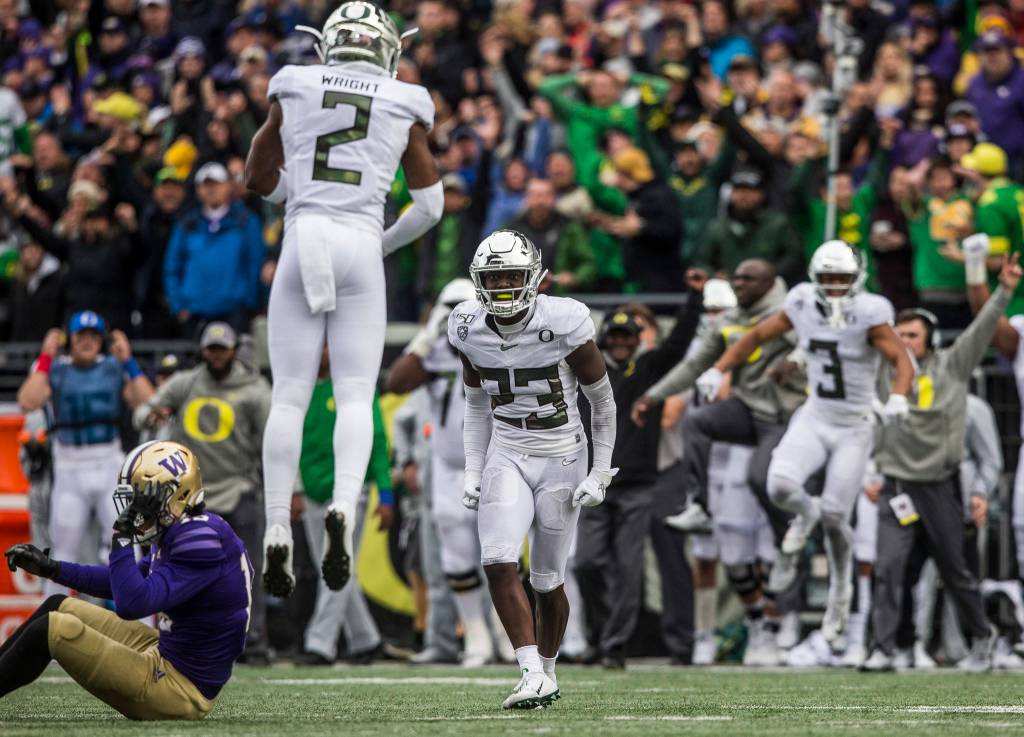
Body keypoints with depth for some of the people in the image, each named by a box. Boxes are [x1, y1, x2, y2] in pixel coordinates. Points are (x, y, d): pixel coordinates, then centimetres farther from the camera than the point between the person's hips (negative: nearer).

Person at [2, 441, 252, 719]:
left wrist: (122, 537, -24)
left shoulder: (201, 543, -23)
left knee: (52, 629, -13)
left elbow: (133, 604, -31)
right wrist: (50, 568, 21)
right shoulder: (180, 532, 7)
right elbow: (129, 583, 23)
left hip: (180, 689, -10)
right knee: (58, 607, 17)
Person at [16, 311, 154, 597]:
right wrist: (46, 356, -14)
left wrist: (127, 360, -10)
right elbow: (28, 402, -19)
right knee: (63, 551, 5)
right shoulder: (52, 369, 1)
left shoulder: (116, 369, 5)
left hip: (111, 467, 1)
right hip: (70, 473, -1)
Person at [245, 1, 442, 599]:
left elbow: (260, 182, 20)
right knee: (355, 396, 2)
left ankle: (278, 535, -5)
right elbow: (429, 207, 12)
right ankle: (344, 509, -23)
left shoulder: (294, 92, 10)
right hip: (361, 248, -1)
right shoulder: (405, 108, 8)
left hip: (302, 243, 1)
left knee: (290, 396, 3)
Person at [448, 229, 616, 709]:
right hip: (506, 457, 3)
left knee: (547, 581, 5)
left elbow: (603, 402, -4)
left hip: (561, 459, -3)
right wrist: (473, 473, 5)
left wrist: (600, 475, -5)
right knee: (499, 565, -17)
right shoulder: (471, 331, -5)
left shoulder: (563, 326, -17)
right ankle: (532, 675, -15)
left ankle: (548, 670, 28)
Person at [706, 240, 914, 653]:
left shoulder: (869, 314, -16)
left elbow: (902, 360, -20)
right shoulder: (802, 306, -4)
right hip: (815, 418, 3)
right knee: (780, 485, -23)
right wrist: (718, 369, 0)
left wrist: (898, 397, -41)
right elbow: (758, 336, 9)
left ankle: (840, 597, 22)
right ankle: (804, 515, 15)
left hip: (854, 428, -3)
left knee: (835, 518, -2)